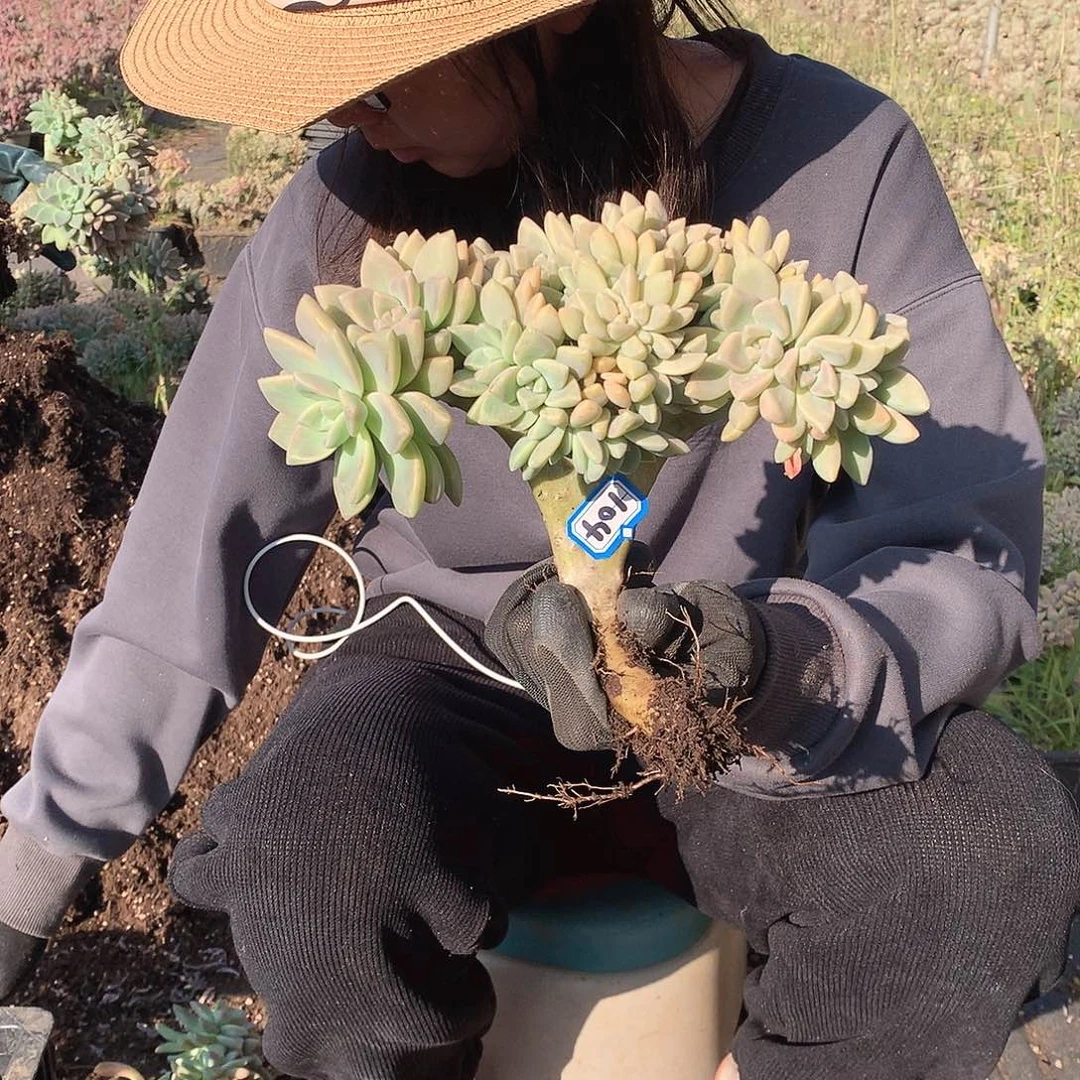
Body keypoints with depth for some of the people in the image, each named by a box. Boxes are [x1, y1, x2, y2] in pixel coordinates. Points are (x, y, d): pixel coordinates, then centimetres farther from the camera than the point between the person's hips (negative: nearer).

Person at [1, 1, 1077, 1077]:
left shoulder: (839, 160, -16)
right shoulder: (349, 209, -12)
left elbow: (970, 562, -16)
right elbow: (202, 547, -5)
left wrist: (787, 661, -39)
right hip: (456, 676, 1)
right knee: (309, 842, -31)